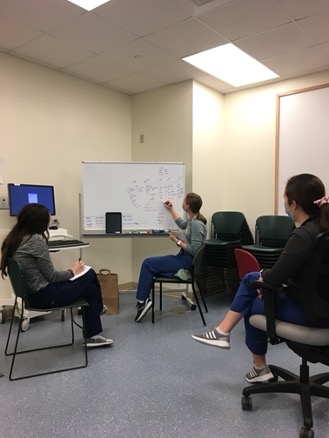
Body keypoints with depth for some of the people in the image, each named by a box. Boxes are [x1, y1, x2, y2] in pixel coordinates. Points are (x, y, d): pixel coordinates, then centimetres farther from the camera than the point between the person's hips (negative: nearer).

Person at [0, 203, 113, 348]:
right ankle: (98, 308, 34)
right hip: (45, 295, -9)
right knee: (90, 275, 7)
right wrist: (72, 271, -1)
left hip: (30, 294, 9)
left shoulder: (12, 239, 4)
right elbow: (52, 276, -16)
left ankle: (92, 336, 24)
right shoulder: (36, 240, -23)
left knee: (91, 289, 15)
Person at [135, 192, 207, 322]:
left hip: (188, 262, -10)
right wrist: (171, 209, 34)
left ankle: (142, 301, -3)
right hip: (184, 258, 10)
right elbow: (181, 224, 30)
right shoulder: (192, 220, 7)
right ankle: (144, 300, 2)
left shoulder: (197, 224, -22)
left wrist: (177, 241, -16)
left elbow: (194, 250, -27)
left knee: (147, 263, -8)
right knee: (149, 264, 5)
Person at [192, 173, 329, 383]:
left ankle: (260, 368, 38)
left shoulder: (303, 236, -29)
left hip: (308, 310, -8)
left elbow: (276, 277, -25)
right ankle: (223, 332, 19)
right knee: (250, 279, 12)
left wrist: (263, 276, -3)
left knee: (255, 305, 17)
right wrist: (266, 276, 1)